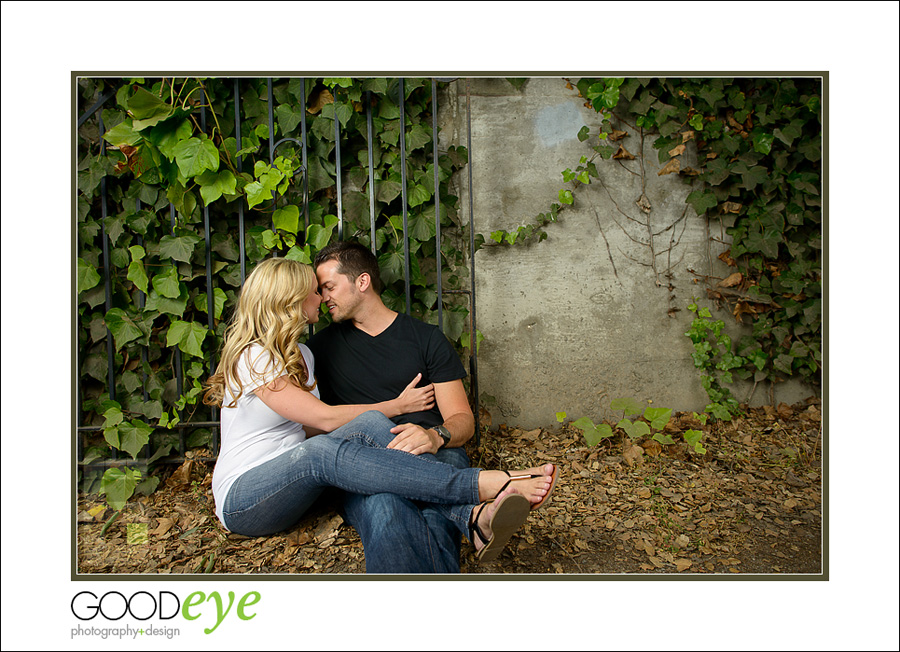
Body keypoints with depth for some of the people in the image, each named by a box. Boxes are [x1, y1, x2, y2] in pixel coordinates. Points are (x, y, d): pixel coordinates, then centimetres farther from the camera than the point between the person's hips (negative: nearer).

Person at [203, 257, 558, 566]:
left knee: (368, 425, -24)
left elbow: (310, 429, 8)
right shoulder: (253, 357, -15)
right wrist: (398, 405, -9)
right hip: (241, 500, -6)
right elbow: (326, 419, -18)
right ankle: (488, 484, -46)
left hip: (289, 481, 6)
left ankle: (473, 517, -43)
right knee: (322, 452, -38)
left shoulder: (300, 354, 13)